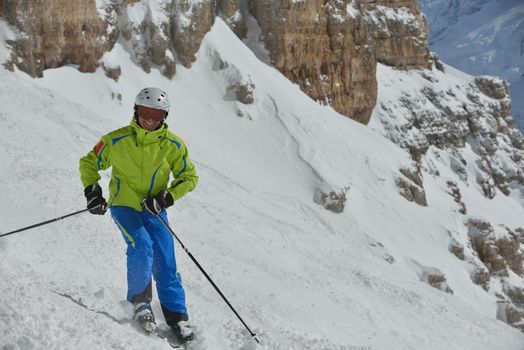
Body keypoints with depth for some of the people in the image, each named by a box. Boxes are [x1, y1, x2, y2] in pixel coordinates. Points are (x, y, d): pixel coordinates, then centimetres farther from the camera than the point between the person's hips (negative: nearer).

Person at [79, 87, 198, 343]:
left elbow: (189, 177, 3)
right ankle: (140, 300, -7)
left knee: (165, 262, -3)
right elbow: (89, 163, 5)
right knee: (142, 246, -26)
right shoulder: (117, 140, -9)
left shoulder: (173, 145, -5)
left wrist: (167, 197, -12)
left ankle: (176, 315, 9)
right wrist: (92, 190, -10)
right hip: (123, 206, -2)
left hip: (154, 210, 2)